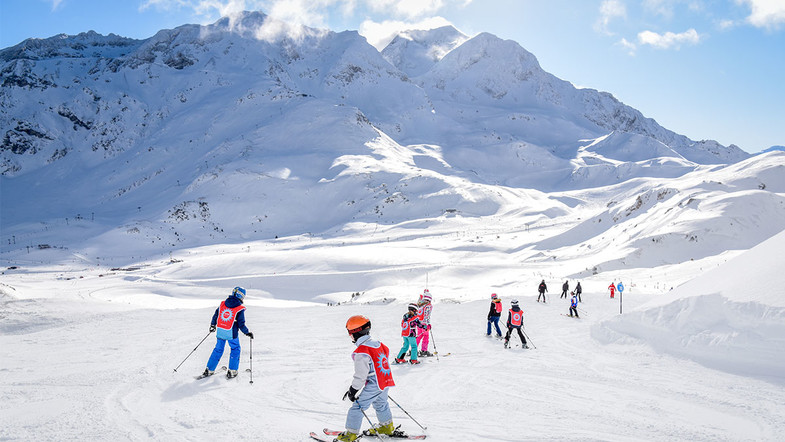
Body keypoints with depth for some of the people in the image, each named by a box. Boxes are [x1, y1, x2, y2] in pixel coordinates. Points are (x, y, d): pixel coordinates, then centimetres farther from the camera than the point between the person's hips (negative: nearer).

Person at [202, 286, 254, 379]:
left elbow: (215, 315, 12)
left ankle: (209, 370, 21)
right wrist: (247, 333, 2)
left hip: (220, 331, 4)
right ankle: (232, 371, 14)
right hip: (231, 333, -4)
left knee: (218, 350, 19)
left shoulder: (222, 304, 4)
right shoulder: (240, 309, -10)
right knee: (235, 350, 15)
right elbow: (241, 324, -11)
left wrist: (212, 325, 27)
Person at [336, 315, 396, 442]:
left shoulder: (361, 352, -19)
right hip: (385, 381, 9)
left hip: (373, 385, -9)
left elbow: (361, 374, -19)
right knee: (380, 404, 28)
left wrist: (353, 390, -9)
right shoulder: (378, 344, 7)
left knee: (357, 406, 0)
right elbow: (387, 354, 20)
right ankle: (387, 426, 42)